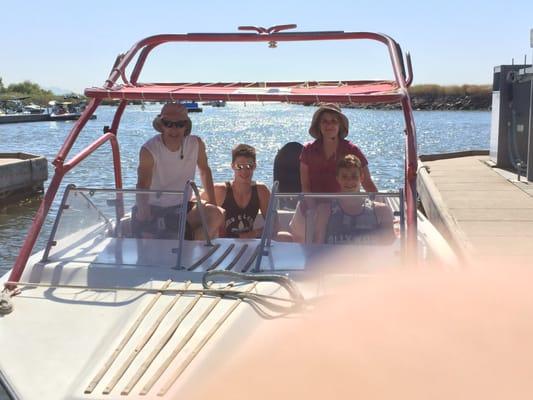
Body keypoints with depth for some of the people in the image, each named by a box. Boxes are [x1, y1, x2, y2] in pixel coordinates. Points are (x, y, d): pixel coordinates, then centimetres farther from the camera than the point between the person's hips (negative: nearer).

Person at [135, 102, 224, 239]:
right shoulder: (149, 150, -18)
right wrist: (143, 216, -46)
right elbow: (143, 185, -28)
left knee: (216, 216, -23)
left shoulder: (196, 144, -6)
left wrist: (212, 203, 2)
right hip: (154, 210, -3)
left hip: (183, 207, 3)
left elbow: (204, 170, 11)